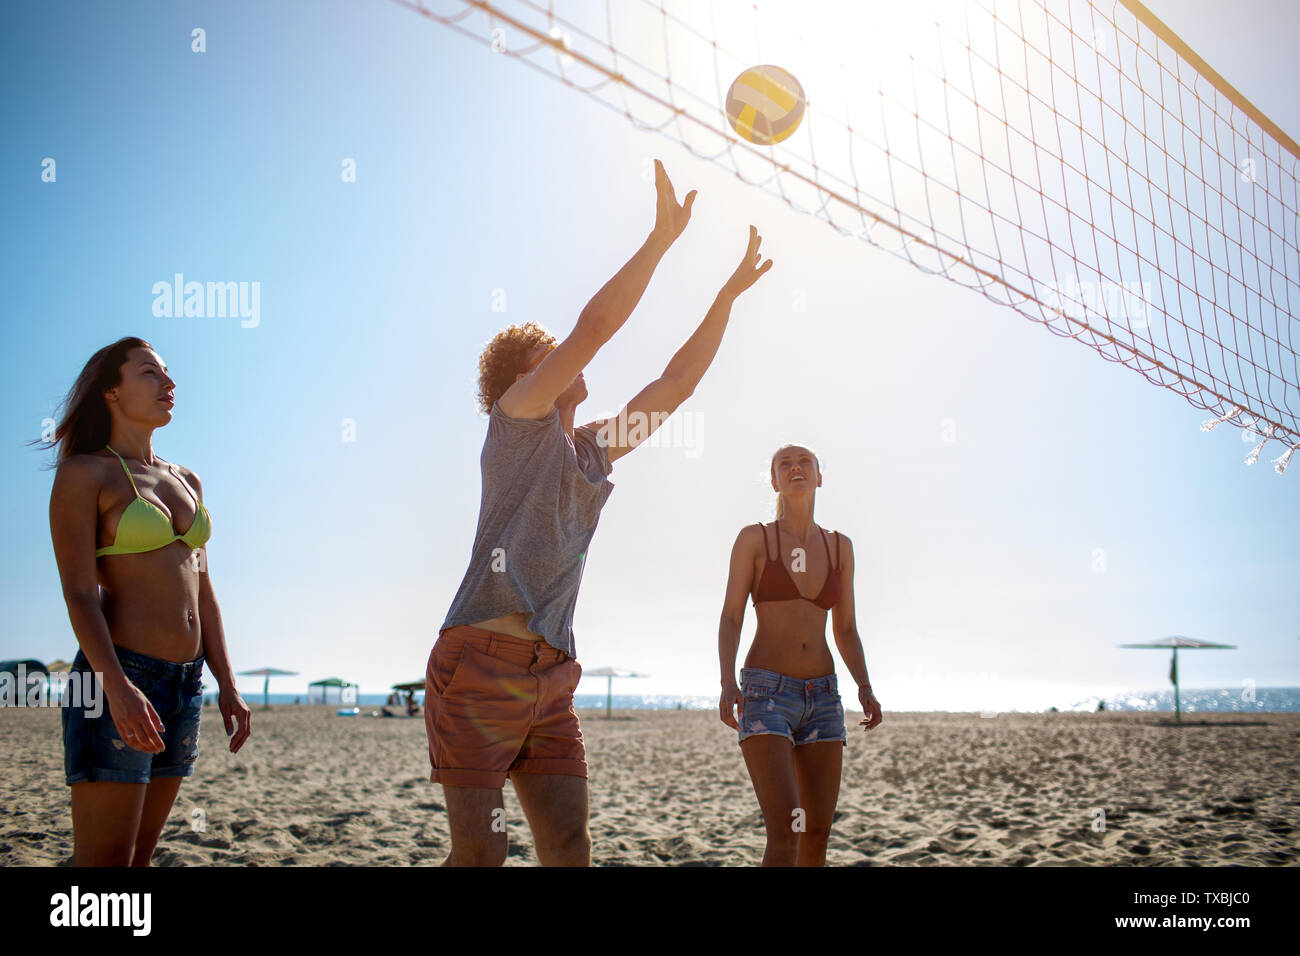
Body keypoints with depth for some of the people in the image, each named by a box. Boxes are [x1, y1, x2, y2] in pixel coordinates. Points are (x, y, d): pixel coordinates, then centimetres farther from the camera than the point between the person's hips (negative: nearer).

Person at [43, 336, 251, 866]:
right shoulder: (82, 474, -3)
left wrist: (226, 685, 10)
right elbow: (78, 593, -12)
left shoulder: (186, 482, 17)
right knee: (105, 860, -9)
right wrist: (118, 690, -25)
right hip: (116, 680, -7)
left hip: (185, 684, 7)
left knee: (139, 855, 11)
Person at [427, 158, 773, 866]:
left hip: (550, 680, 7)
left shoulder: (592, 450, 22)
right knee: (480, 853, -8)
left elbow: (676, 382, 24)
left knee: (569, 849, 0)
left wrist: (729, 293, 23)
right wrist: (662, 236, -4)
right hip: (481, 664, -7)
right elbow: (595, 325, -8)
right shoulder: (516, 417, 3)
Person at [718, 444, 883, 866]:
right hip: (765, 694, -5)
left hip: (821, 699, 5)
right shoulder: (753, 538, 0)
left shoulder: (839, 546, 12)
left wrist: (865, 688, -3)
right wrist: (728, 684, -20)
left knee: (818, 834, 5)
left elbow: (846, 631, 13)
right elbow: (730, 620, -4)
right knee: (785, 834, -17)